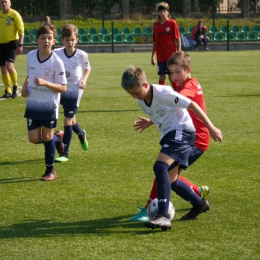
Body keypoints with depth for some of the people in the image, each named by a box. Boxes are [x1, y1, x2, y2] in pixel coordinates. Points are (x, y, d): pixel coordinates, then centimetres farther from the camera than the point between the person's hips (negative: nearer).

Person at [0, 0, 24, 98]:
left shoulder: (14, 15, -7)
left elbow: (21, 31, -9)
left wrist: (20, 45, -15)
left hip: (12, 43, -6)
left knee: (9, 65, -21)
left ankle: (15, 88, -3)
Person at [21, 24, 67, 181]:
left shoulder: (57, 62, -16)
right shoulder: (30, 56, -1)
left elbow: (63, 88, -15)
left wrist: (45, 83, -29)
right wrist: (25, 87, -3)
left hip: (50, 105, -4)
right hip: (33, 103, 4)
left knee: (47, 136, 2)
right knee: (34, 138, 2)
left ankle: (51, 170, 17)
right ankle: (57, 138, 33)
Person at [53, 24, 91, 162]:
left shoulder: (82, 55, -10)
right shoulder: (56, 54, -10)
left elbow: (87, 68, 7)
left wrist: (84, 80, -9)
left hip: (74, 90, -3)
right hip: (60, 90, 3)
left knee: (68, 121, -6)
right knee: (71, 120, 18)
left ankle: (65, 153, 1)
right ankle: (81, 134, 52)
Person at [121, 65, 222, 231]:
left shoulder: (163, 93, -20)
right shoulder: (141, 100, 4)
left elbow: (192, 105, -16)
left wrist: (211, 128, -13)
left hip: (181, 132, -10)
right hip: (169, 135, 10)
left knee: (160, 167, -28)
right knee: (170, 180, 13)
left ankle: (163, 216, -35)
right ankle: (200, 204, 37)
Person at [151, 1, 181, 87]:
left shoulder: (172, 23, -5)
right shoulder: (156, 25, 7)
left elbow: (178, 40, -5)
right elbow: (154, 42, 14)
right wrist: (152, 56, 13)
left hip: (171, 56, -4)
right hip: (160, 57, 4)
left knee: (171, 77, -2)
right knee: (161, 77, 3)